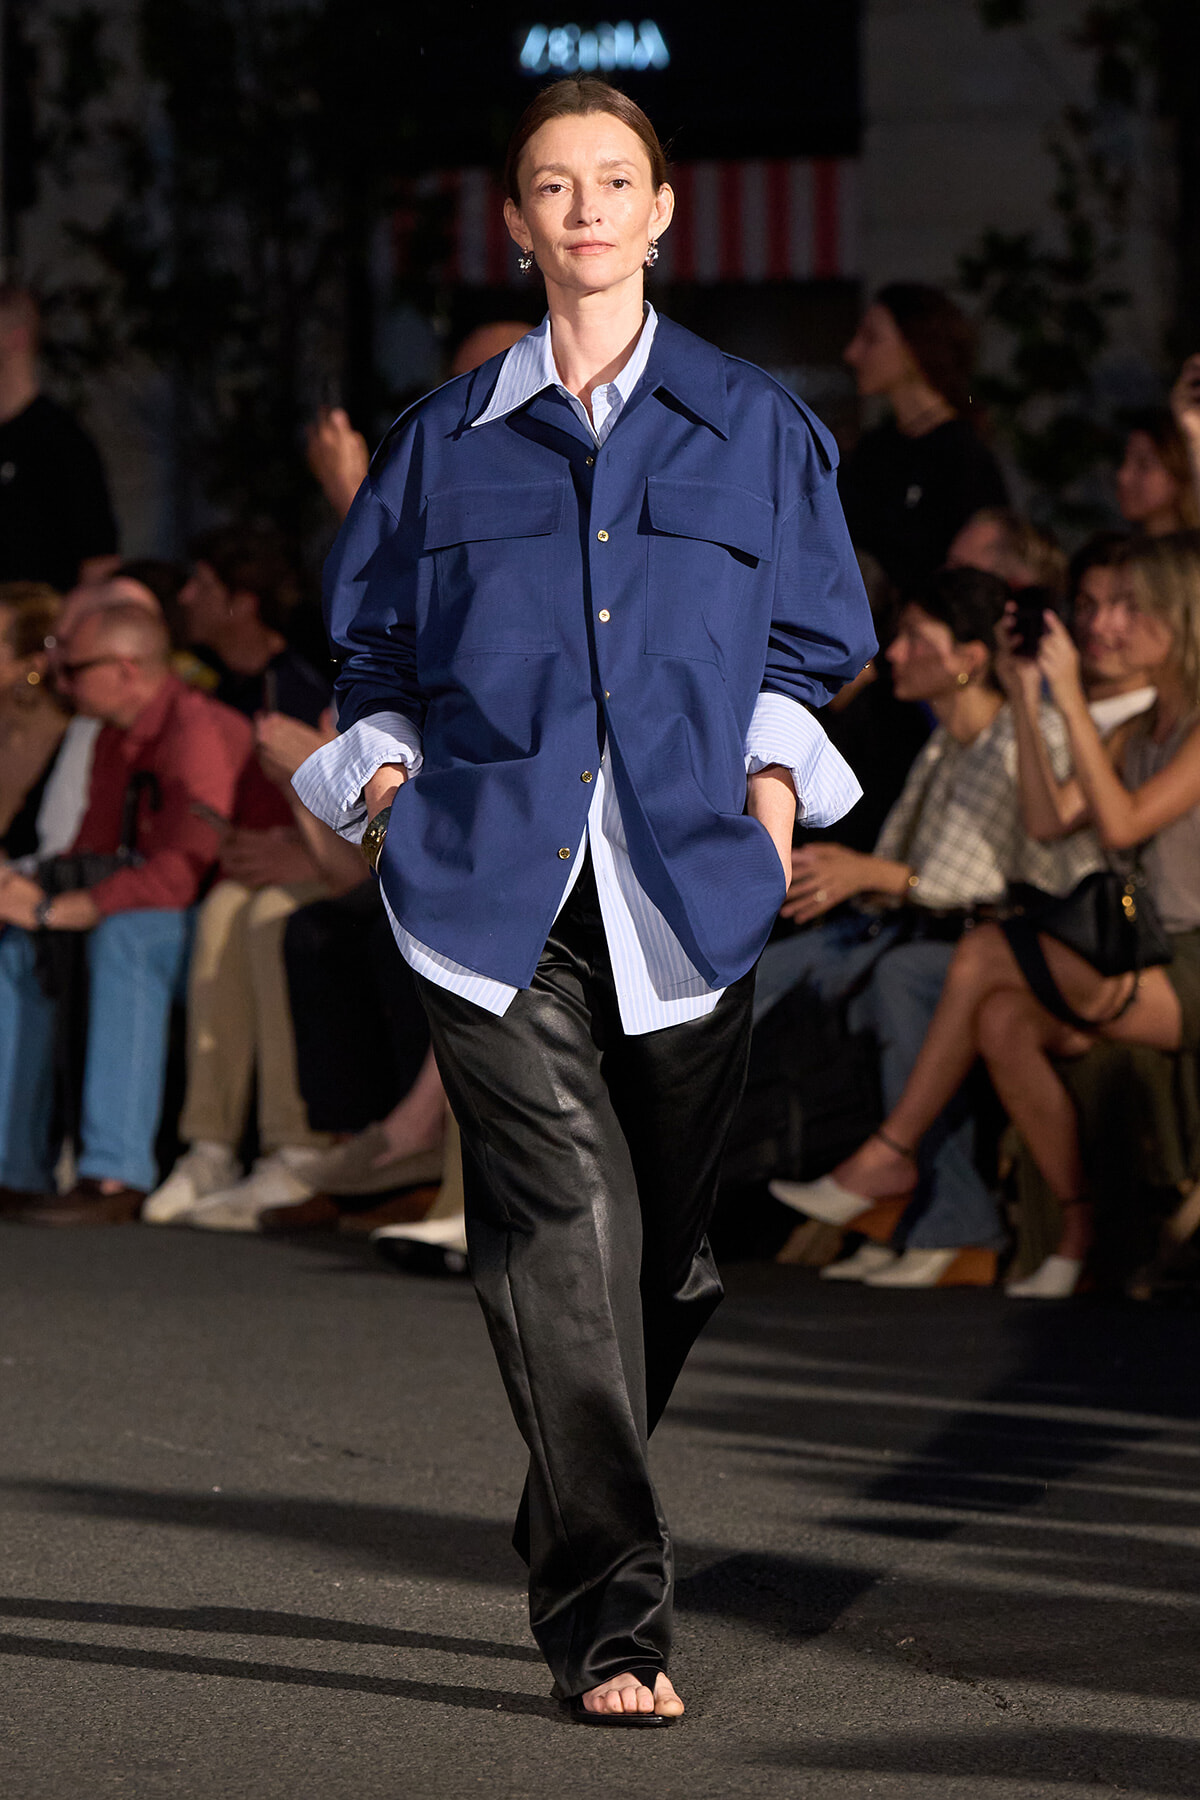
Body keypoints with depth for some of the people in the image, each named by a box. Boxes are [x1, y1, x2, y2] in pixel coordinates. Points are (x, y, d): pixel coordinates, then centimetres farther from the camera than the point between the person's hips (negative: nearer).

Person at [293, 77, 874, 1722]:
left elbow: (807, 643, 18)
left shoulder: (755, 429, 12)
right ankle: (610, 1617, -18)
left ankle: (571, 1545, 31)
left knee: (658, 1238, 7)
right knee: (563, 1218, -16)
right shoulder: (448, 441, 13)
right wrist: (386, 770, 4)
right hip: (495, 881, -1)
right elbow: (373, 639, 20)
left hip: (686, 889, 2)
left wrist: (777, 771, 2)